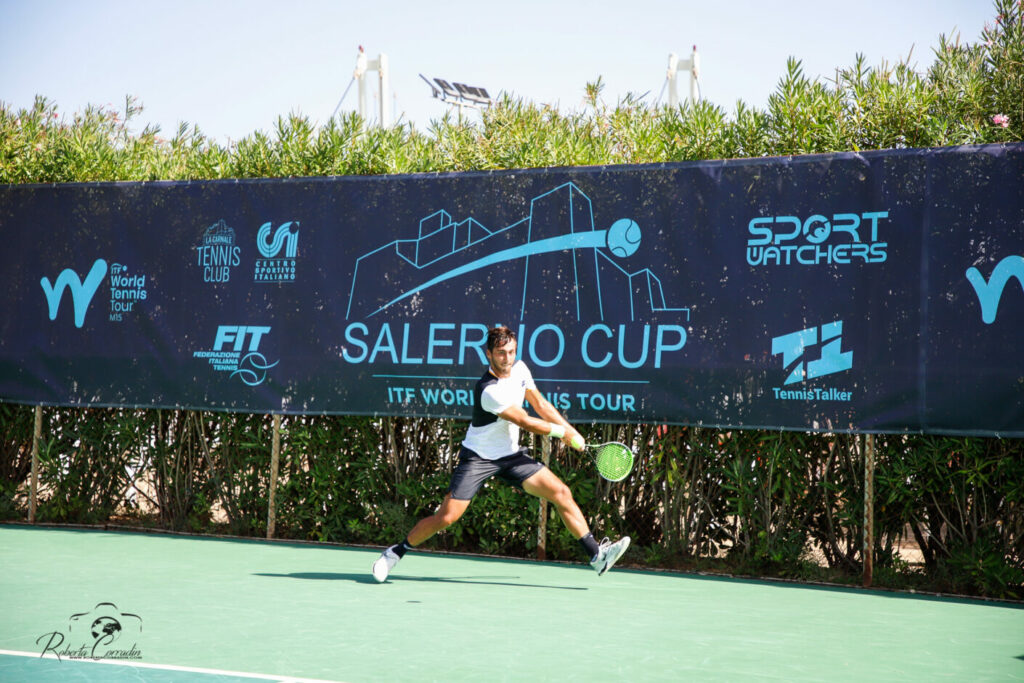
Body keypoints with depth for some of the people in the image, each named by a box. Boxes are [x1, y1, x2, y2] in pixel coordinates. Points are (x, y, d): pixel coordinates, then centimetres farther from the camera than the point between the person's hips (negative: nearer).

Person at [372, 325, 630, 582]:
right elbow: (526, 422, -20)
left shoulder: (519, 368, -2)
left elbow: (540, 404, 10)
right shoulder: (489, 391, -26)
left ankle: (596, 555, -1)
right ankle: (396, 551, 11)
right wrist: (563, 433, -7)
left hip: (511, 455, 7)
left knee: (561, 493, -6)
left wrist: (570, 431, 0)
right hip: (478, 457, -7)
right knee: (446, 517, -11)